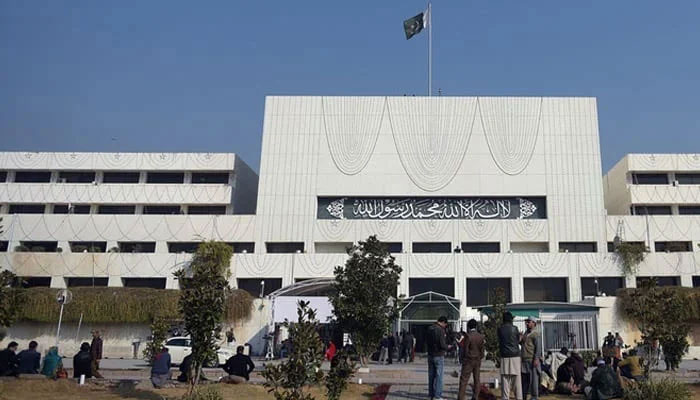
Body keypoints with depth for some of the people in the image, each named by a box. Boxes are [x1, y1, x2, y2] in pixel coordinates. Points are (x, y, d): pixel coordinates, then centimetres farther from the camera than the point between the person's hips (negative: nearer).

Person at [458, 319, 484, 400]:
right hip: (478, 361, 5)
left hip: (468, 360, -5)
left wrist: (462, 358, 3)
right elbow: (482, 350, 3)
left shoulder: (468, 336, -15)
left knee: (464, 379, -3)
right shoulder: (481, 337, 0)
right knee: (477, 379, 11)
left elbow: (465, 350, -12)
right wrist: (480, 358, 17)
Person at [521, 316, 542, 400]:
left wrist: (536, 359, -22)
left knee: (533, 378, -4)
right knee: (524, 378, 10)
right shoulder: (526, 333, 19)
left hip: (532, 360, -8)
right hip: (524, 360, 8)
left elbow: (538, 347, -14)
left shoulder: (536, 334, -7)